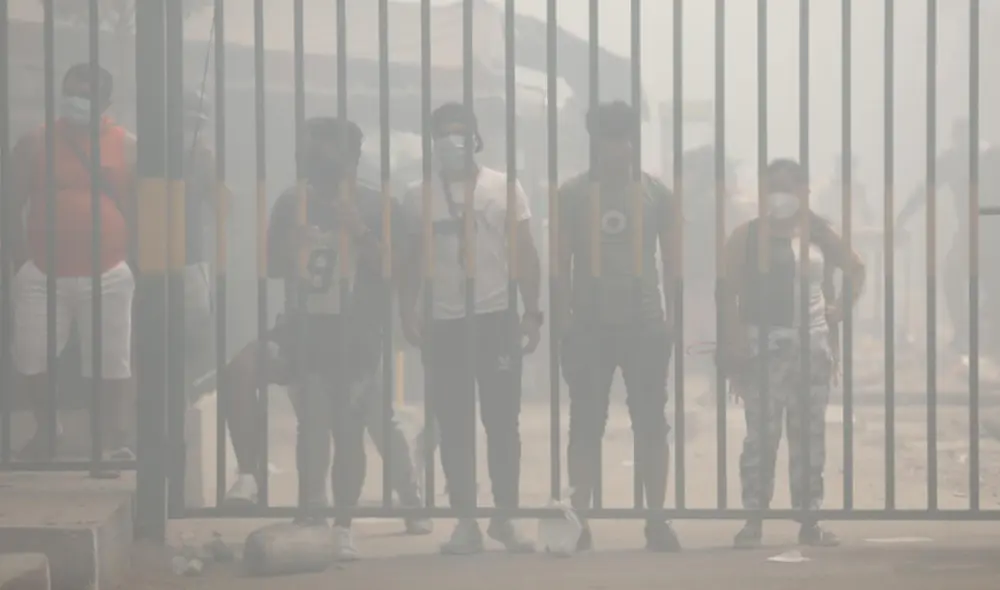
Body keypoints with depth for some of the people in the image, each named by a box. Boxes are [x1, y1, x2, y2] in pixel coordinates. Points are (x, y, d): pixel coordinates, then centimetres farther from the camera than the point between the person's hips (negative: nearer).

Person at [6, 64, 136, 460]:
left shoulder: (127, 147, 3)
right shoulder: (35, 144, 4)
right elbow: (11, 207, 6)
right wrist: (21, 263, 0)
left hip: (108, 277, -1)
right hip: (43, 276, 1)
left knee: (113, 365, -1)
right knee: (31, 360, 0)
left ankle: (117, 442, 8)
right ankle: (45, 428, 23)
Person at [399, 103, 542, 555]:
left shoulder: (504, 188, 4)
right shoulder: (418, 197, 7)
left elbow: (525, 255, 4)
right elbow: (411, 260, 9)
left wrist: (531, 313, -1)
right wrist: (407, 313, -3)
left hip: (496, 318, -1)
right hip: (443, 323, 1)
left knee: (502, 422, 1)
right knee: (454, 426, 3)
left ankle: (505, 518, 9)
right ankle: (465, 522, 8)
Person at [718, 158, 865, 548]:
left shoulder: (818, 234, 8)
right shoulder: (747, 236, 1)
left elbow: (855, 269, 21)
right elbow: (728, 292, -4)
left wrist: (842, 306, 6)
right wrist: (734, 341, -13)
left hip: (811, 342, 3)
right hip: (763, 344, -3)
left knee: (809, 432, 5)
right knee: (761, 432, -6)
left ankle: (809, 519, 9)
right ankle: (753, 520, -2)